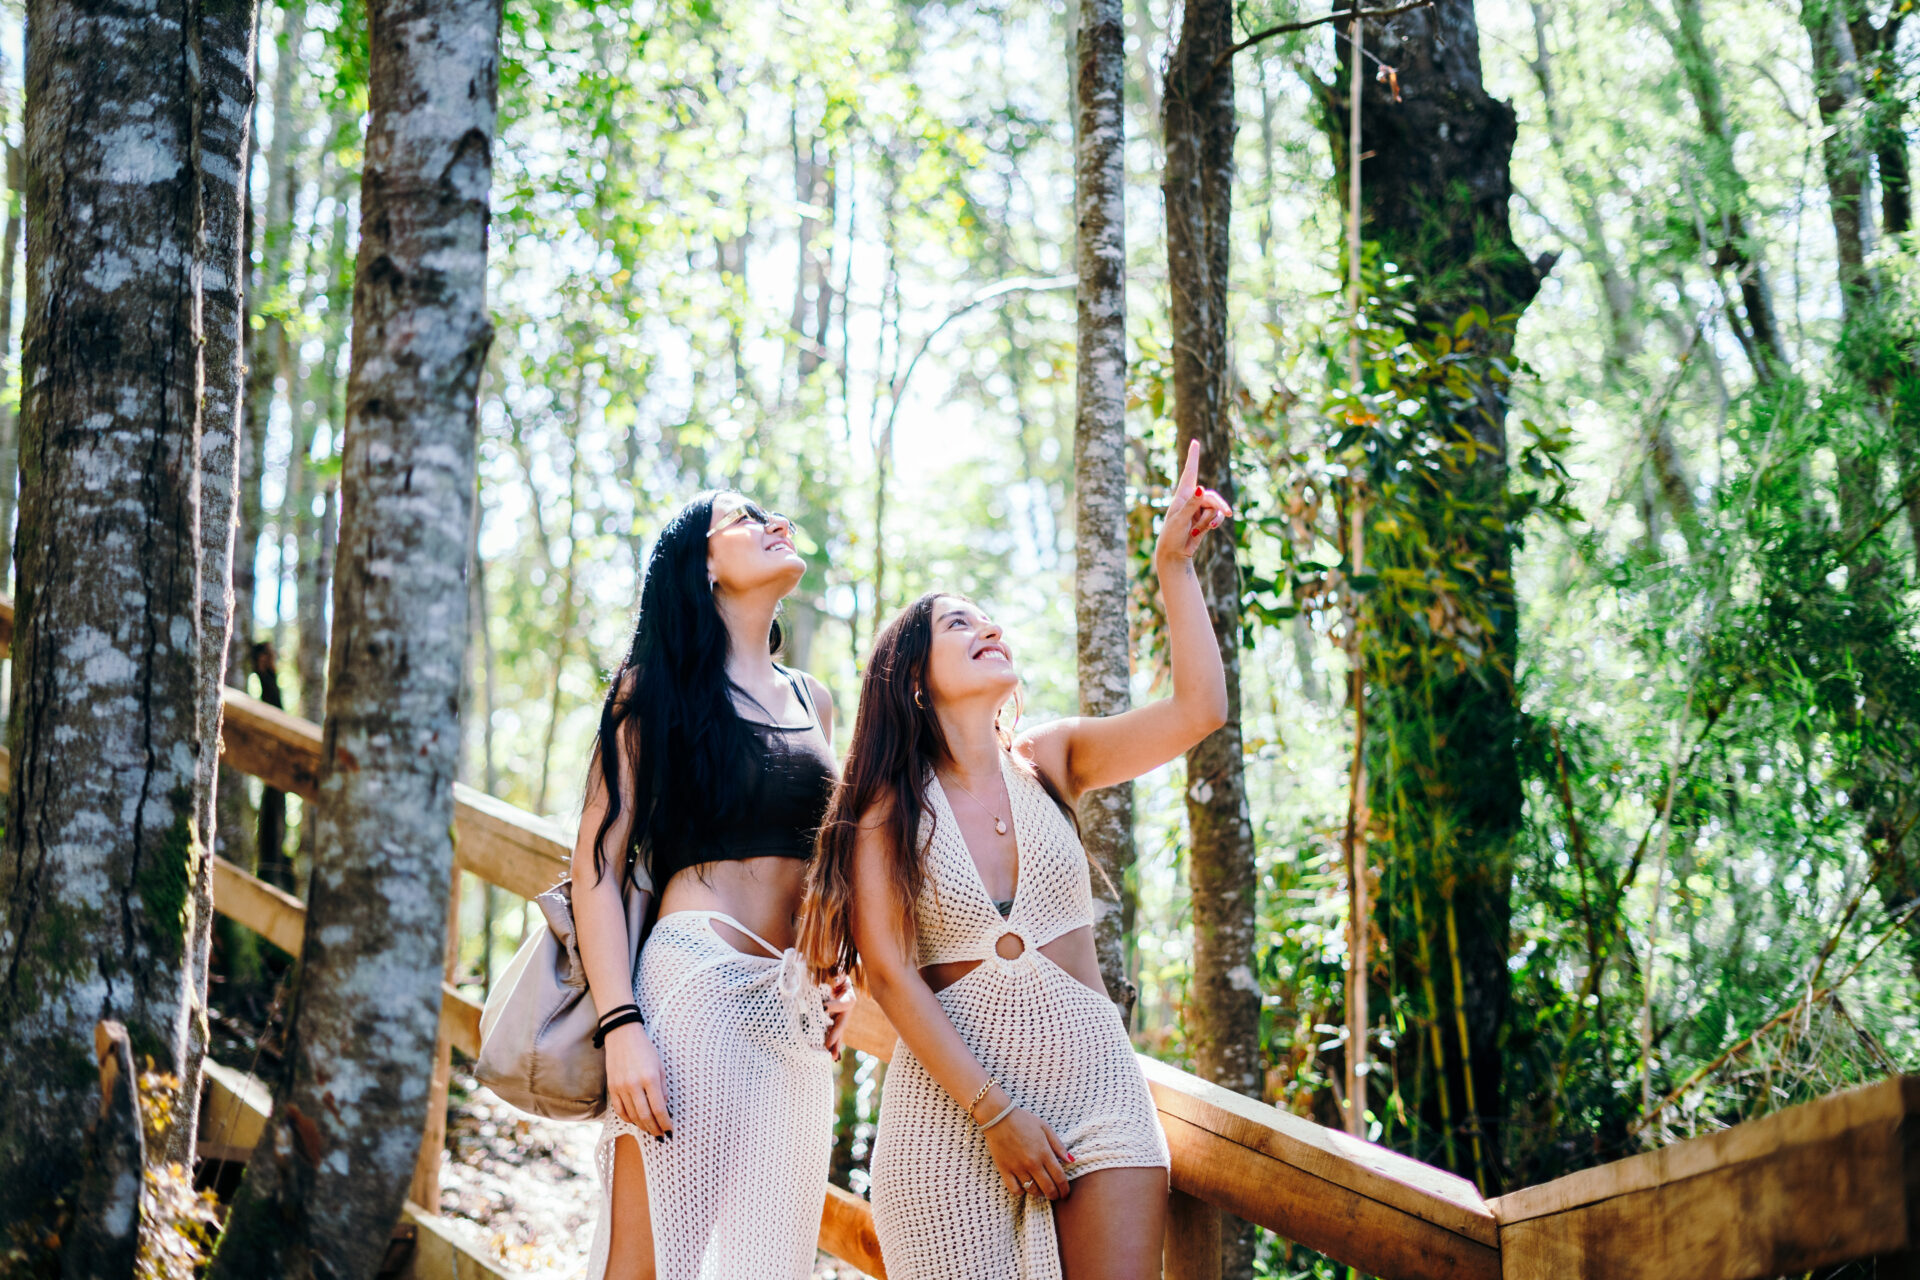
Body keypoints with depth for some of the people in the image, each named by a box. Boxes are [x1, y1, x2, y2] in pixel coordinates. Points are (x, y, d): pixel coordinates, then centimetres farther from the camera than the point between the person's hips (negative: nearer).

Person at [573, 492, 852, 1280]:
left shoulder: (811, 702, 19)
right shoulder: (659, 684, 2)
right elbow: (597, 862, -5)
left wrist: (832, 983, 11)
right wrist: (622, 1028, -16)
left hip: (795, 1013, 6)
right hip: (696, 982, -6)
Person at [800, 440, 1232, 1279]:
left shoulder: (1049, 761, 8)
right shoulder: (884, 810, 1)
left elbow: (1198, 711, -3)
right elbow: (890, 974, -7)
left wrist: (1174, 564, -6)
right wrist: (994, 1115, -14)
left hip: (1096, 1083, 2)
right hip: (953, 1096, -2)